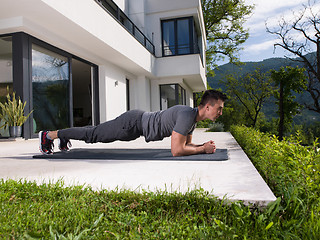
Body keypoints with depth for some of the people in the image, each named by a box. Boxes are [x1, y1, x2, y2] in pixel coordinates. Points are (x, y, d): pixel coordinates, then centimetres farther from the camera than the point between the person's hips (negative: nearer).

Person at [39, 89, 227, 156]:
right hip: (134, 123, -8)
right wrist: (203, 149, -22)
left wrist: (204, 145, -1)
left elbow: (187, 144, 15)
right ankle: (49, 135, 21)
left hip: (140, 122, 9)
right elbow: (176, 150, -33)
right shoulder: (187, 115, -29)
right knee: (94, 134, 4)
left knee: (98, 133, 24)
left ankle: (65, 138, 45)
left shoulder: (194, 118, 3)